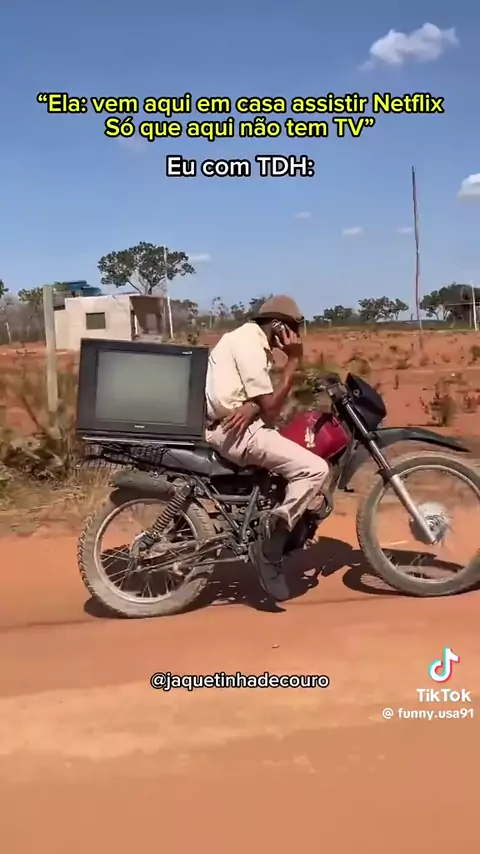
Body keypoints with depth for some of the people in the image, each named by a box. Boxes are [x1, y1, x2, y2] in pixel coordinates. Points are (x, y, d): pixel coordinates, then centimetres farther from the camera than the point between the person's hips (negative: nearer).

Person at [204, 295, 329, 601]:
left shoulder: (246, 336, 18)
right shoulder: (250, 344, -13)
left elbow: (263, 400, 8)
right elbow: (270, 410, -14)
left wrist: (252, 407, -17)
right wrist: (295, 361, -11)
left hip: (223, 424, 10)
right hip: (234, 430, -10)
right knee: (315, 469, -17)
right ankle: (270, 544, -12)